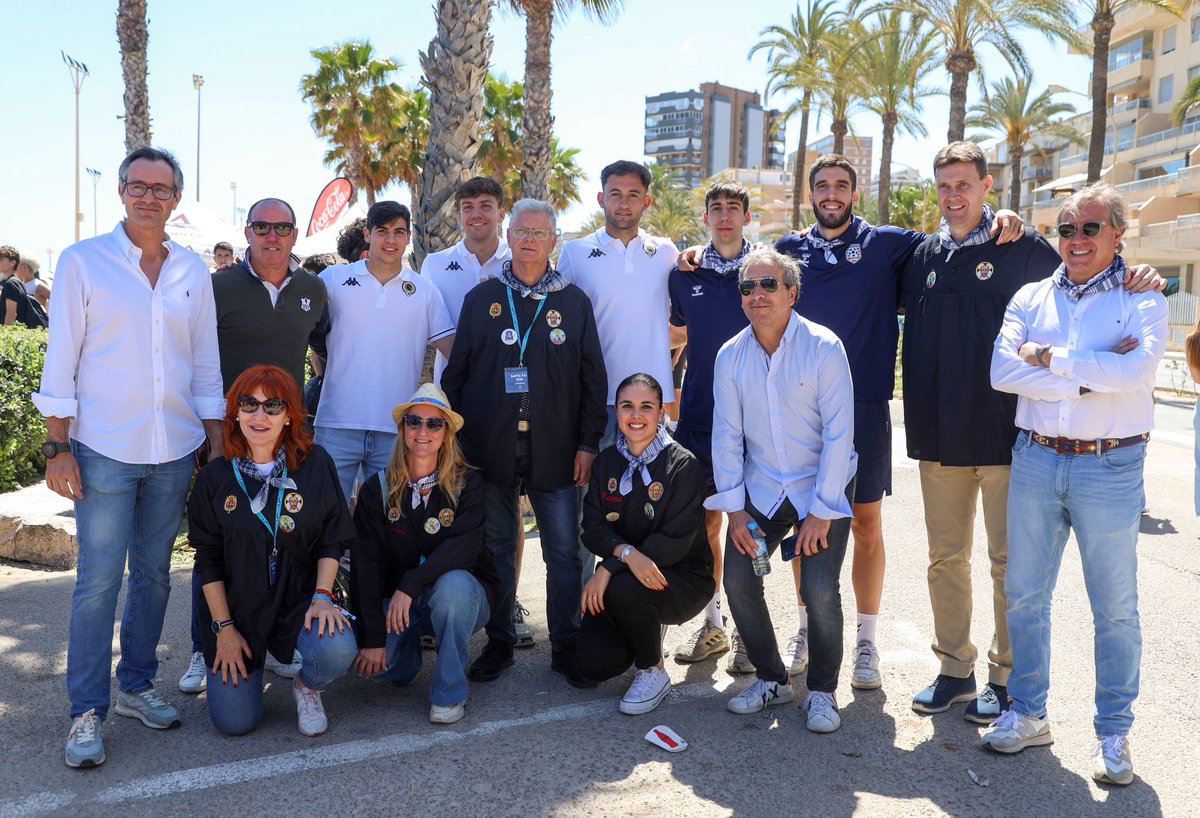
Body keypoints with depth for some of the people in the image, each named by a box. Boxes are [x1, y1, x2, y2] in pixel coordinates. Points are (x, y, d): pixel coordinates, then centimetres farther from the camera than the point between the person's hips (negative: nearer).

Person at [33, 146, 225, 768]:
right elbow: (61, 362, -2)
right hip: (104, 450, -4)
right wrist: (58, 448, -7)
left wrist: (218, 448, 10)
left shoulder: (194, 272, 9)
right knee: (98, 579, -2)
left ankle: (136, 686, 26)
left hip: (175, 451, 4)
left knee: (154, 572, 12)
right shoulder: (82, 261, -1)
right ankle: (86, 711, 10)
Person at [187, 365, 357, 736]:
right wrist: (223, 628, -5)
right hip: (236, 606, 1)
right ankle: (251, 662, 27)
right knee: (234, 722, -8)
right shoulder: (216, 476, -3)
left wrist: (322, 596, -15)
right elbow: (208, 560, 0)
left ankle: (307, 686, 6)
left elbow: (332, 541, -1)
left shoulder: (315, 464, -4)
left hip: (300, 601, 0)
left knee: (337, 649, -32)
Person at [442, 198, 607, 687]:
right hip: (491, 450, 1)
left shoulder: (574, 303, 7)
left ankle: (566, 646, 15)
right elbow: (455, 373, 9)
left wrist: (588, 444, -1)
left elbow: (593, 378, 6)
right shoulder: (482, 298, 8)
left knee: (564, 551, 2)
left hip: (555, 453, 0)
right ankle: (499, 642, 23)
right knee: (496, 549, 9)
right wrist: (457, 439, 3)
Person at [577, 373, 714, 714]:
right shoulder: (607, 461, 2)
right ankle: (648, 631, 22)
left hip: (682, 578, -4)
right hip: (622, 577, 5)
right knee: (593, 664, -13)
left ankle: (654, 673, -7)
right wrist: (628, 553, -27)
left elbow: (675, 542, -19)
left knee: (623, 588, -35)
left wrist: (609, 567, -24)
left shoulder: (683, 465, -13)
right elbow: (593, 528, -5)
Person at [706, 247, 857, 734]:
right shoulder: (730, 356, -1)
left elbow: (839, 433, -14)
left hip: (822, 490, -3)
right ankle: (771, 679, 16)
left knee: (820, 589, -16)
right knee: (738, 580, -7)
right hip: (760, 489, 4)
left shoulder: (824, 347, -13)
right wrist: (734, 509, -5)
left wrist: (820, 512, -16)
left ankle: (822, 691, 9)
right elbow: (726, 435, 2)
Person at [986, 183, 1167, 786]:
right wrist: (1091, 375, -14)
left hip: (1111, 469, -3)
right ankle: (1028, 714, 26)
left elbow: (1135, 370, -19)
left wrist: (1048, 358, -12)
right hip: (1035, 460, 3)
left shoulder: (1143, 301, 1)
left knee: (1115, 608, 6)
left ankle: (1113, 734, 21)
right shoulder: (1031, 298, 9)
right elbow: (1002, 370, -7)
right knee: (1024, 595, 10)